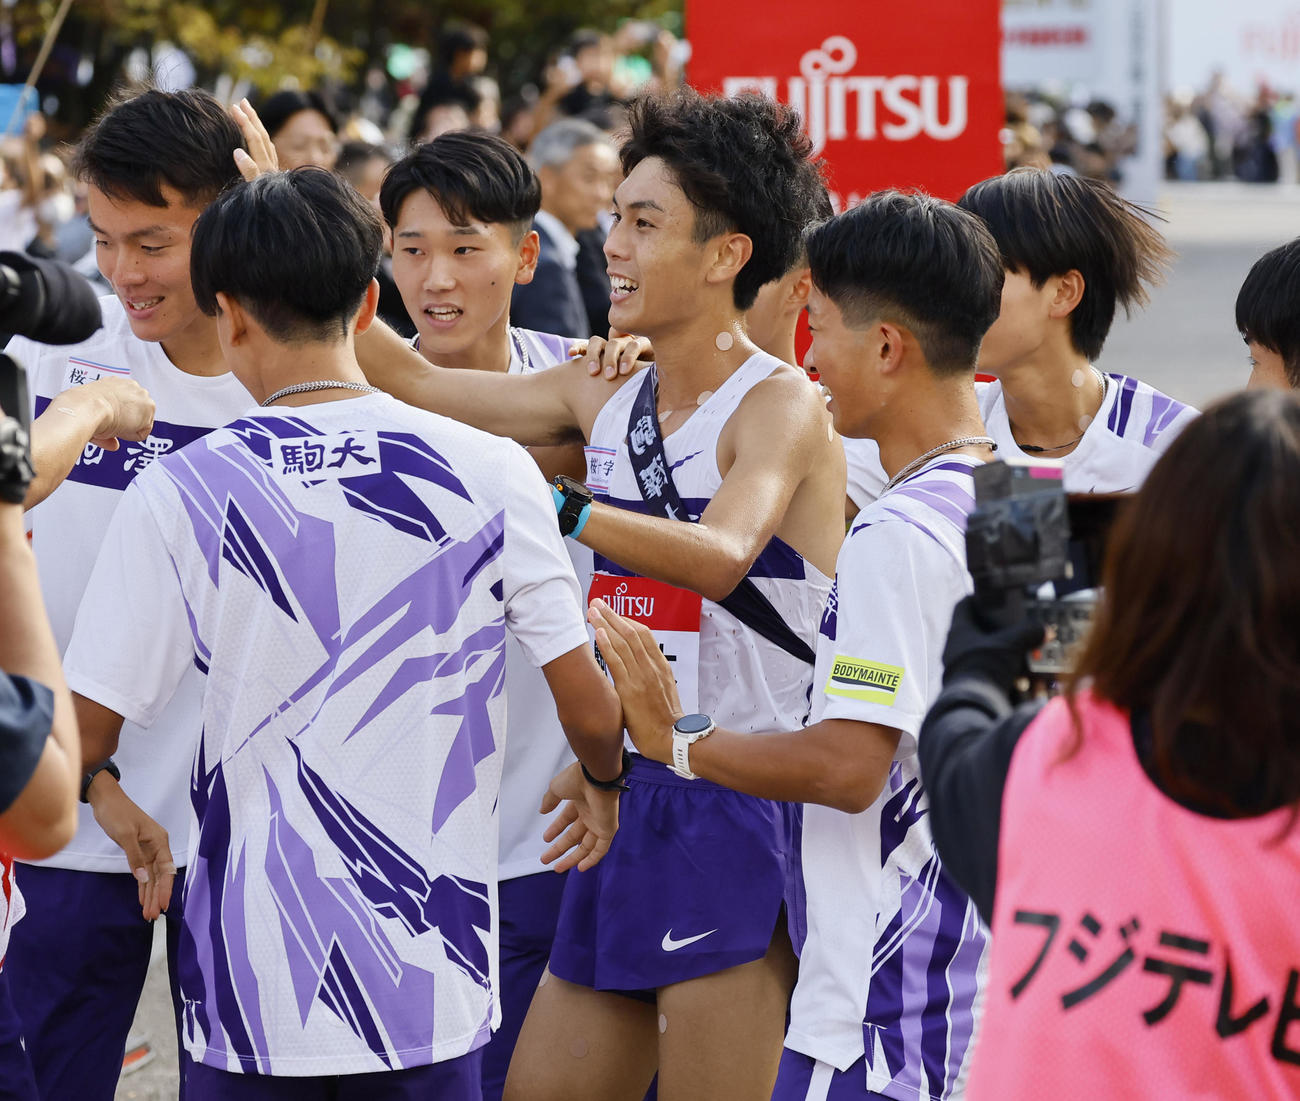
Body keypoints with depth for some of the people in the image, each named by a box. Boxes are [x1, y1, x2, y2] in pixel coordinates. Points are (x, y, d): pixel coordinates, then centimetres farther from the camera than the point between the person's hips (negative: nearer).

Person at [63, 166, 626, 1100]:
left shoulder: (181, 491, -8)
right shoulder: (488, 472, -6)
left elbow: (83, 734, -4)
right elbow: (591, 711, -1)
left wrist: (106, 795, 19)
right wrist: (604, 782, 23)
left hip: (252, 983, 0)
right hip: (430, 982, 1)